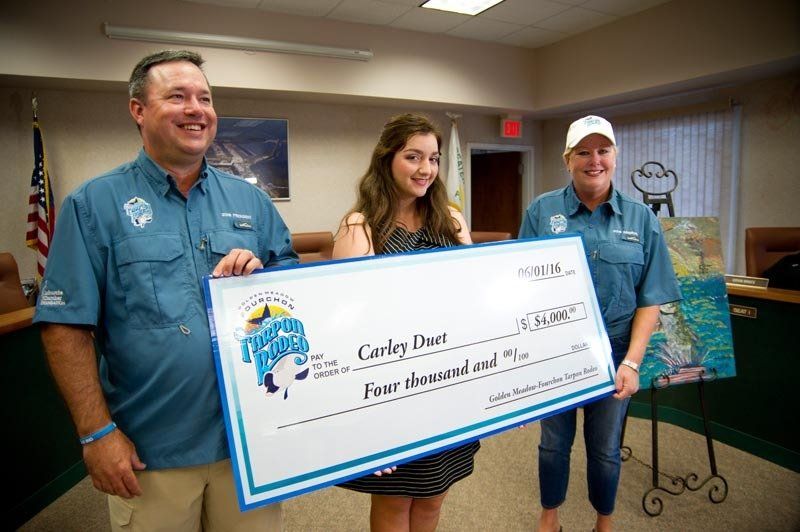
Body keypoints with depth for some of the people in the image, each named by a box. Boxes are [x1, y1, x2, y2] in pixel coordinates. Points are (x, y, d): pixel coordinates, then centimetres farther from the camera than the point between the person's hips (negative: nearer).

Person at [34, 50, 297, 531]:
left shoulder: (251, 200, 6)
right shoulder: (94, 204, -3)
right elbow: (65, 327, -6)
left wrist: (262, 277, -13)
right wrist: (98, 432, -8)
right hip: (149, 452, -2)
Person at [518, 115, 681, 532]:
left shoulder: (641, 218, -1)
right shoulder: (541, 211, -4)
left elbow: (651, 299, -2)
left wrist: (631, 362, -10)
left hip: (613, 356, 1)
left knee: (606, 448, 17)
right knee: (554, 442, 16)